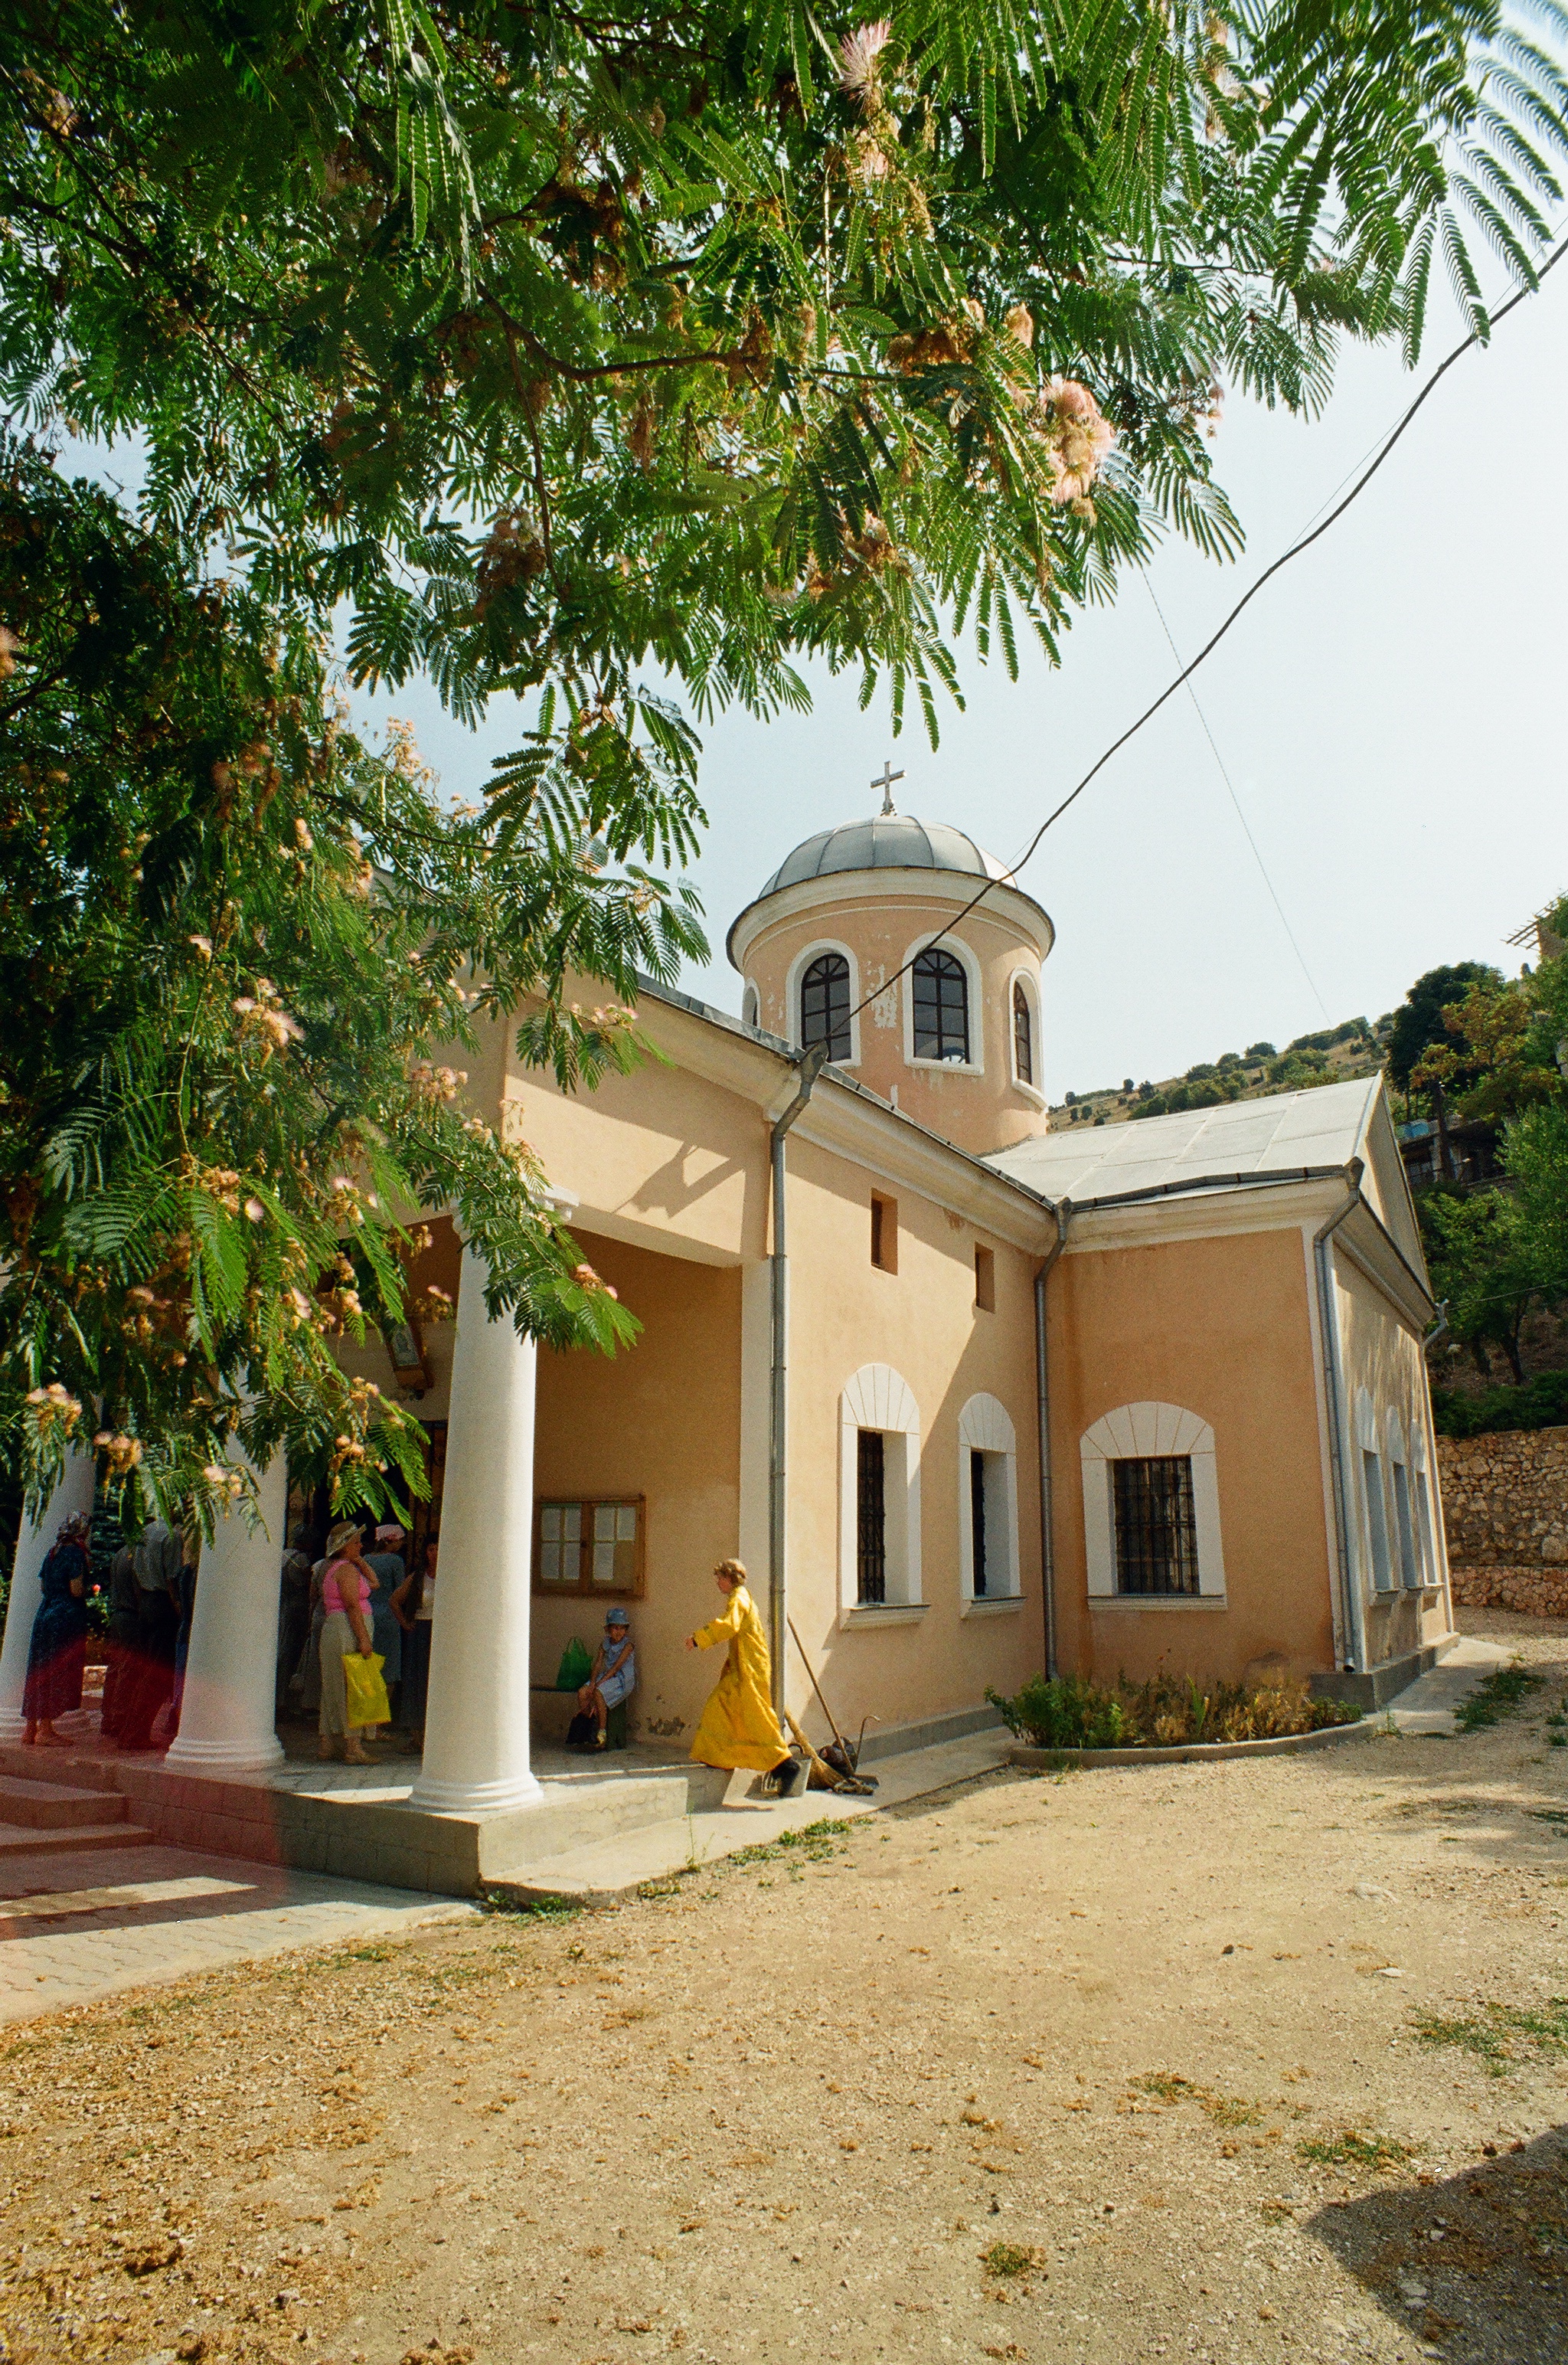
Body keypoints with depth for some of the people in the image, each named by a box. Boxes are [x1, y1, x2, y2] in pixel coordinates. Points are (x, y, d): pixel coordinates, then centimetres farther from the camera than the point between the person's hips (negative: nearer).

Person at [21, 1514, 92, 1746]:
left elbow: (42, 1586, 17)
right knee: (58, 1671, -3)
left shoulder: (52, 1551, 12)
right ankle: (45, 1729, -1)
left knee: (39, 1671, 12)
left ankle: (30, 1728, 17)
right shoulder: (75, 1553, -12)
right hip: (67, 1616, -8)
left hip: (44, 1613, 8)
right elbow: (76, 1590, -17)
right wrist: (86, 1588, 3)